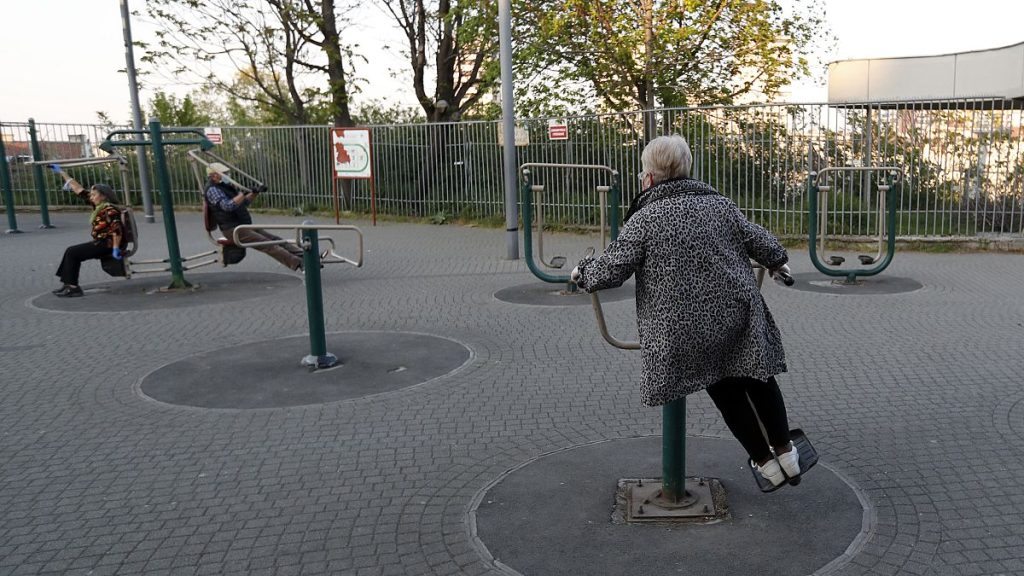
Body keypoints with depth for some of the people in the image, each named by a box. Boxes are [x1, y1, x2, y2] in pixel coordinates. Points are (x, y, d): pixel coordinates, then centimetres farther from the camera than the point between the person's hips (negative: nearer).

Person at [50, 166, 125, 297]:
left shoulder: (109, 210, -16)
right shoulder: (98, 206, 11)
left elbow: (117, 229, -28)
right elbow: (80, 191, 16)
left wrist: (115, 249, -30)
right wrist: (61, 173, 20)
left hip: (107, 245, -10)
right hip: (101, 243, 10)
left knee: (72, 252, -9)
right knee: (72, 252, 13)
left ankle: (72, 287, -4)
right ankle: (68, 283, 12)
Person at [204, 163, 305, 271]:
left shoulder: (226, 186, 19)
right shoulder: (212, 190, -9)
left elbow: (244, 202, 25)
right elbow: (227, 206, -26)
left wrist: (255, 193, 9)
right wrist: (243, 192, -30)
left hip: (245, 226, 9)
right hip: (233, 229, -9)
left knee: (275, 239, -5)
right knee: (267, 244, -22)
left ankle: (301, 255, -15)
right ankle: (297, 263, -33)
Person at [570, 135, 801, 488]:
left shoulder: (644, 220, -10)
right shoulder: (719, 204, 2)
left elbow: (610, 271, -13)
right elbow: (761, 243, 9)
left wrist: (582, 274, 9)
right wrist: (777, 261, 31)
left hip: (686, 330, -3)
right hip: (737, 315, 3)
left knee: (727, 393, 16)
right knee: (757, 378, 24)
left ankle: (764, 461, 28)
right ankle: (785, 453, 30)